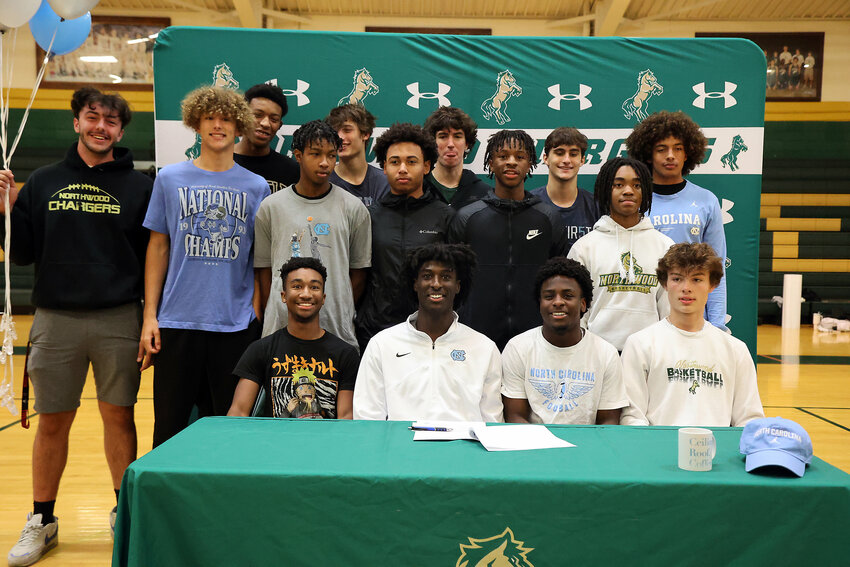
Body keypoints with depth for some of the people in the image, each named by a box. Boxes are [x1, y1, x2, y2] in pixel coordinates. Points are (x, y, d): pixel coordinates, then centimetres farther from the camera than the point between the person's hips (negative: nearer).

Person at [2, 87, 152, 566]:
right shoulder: (43, 182, 8)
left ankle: (125, 512, 24)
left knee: (119, 417, 7)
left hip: (119, 322, -1)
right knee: (52, 422, 10)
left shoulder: (139, 187, 3)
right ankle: (42, 522, 26)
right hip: (56, 320, 2)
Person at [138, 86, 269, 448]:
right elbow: (158, 248, 6)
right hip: (177, 321, 0)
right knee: (169, 424, 8)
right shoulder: (170, 179, 5)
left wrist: (260, 318, 0)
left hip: (236, 324, 0)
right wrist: (149, 316, 1)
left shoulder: (256, 187, 5)